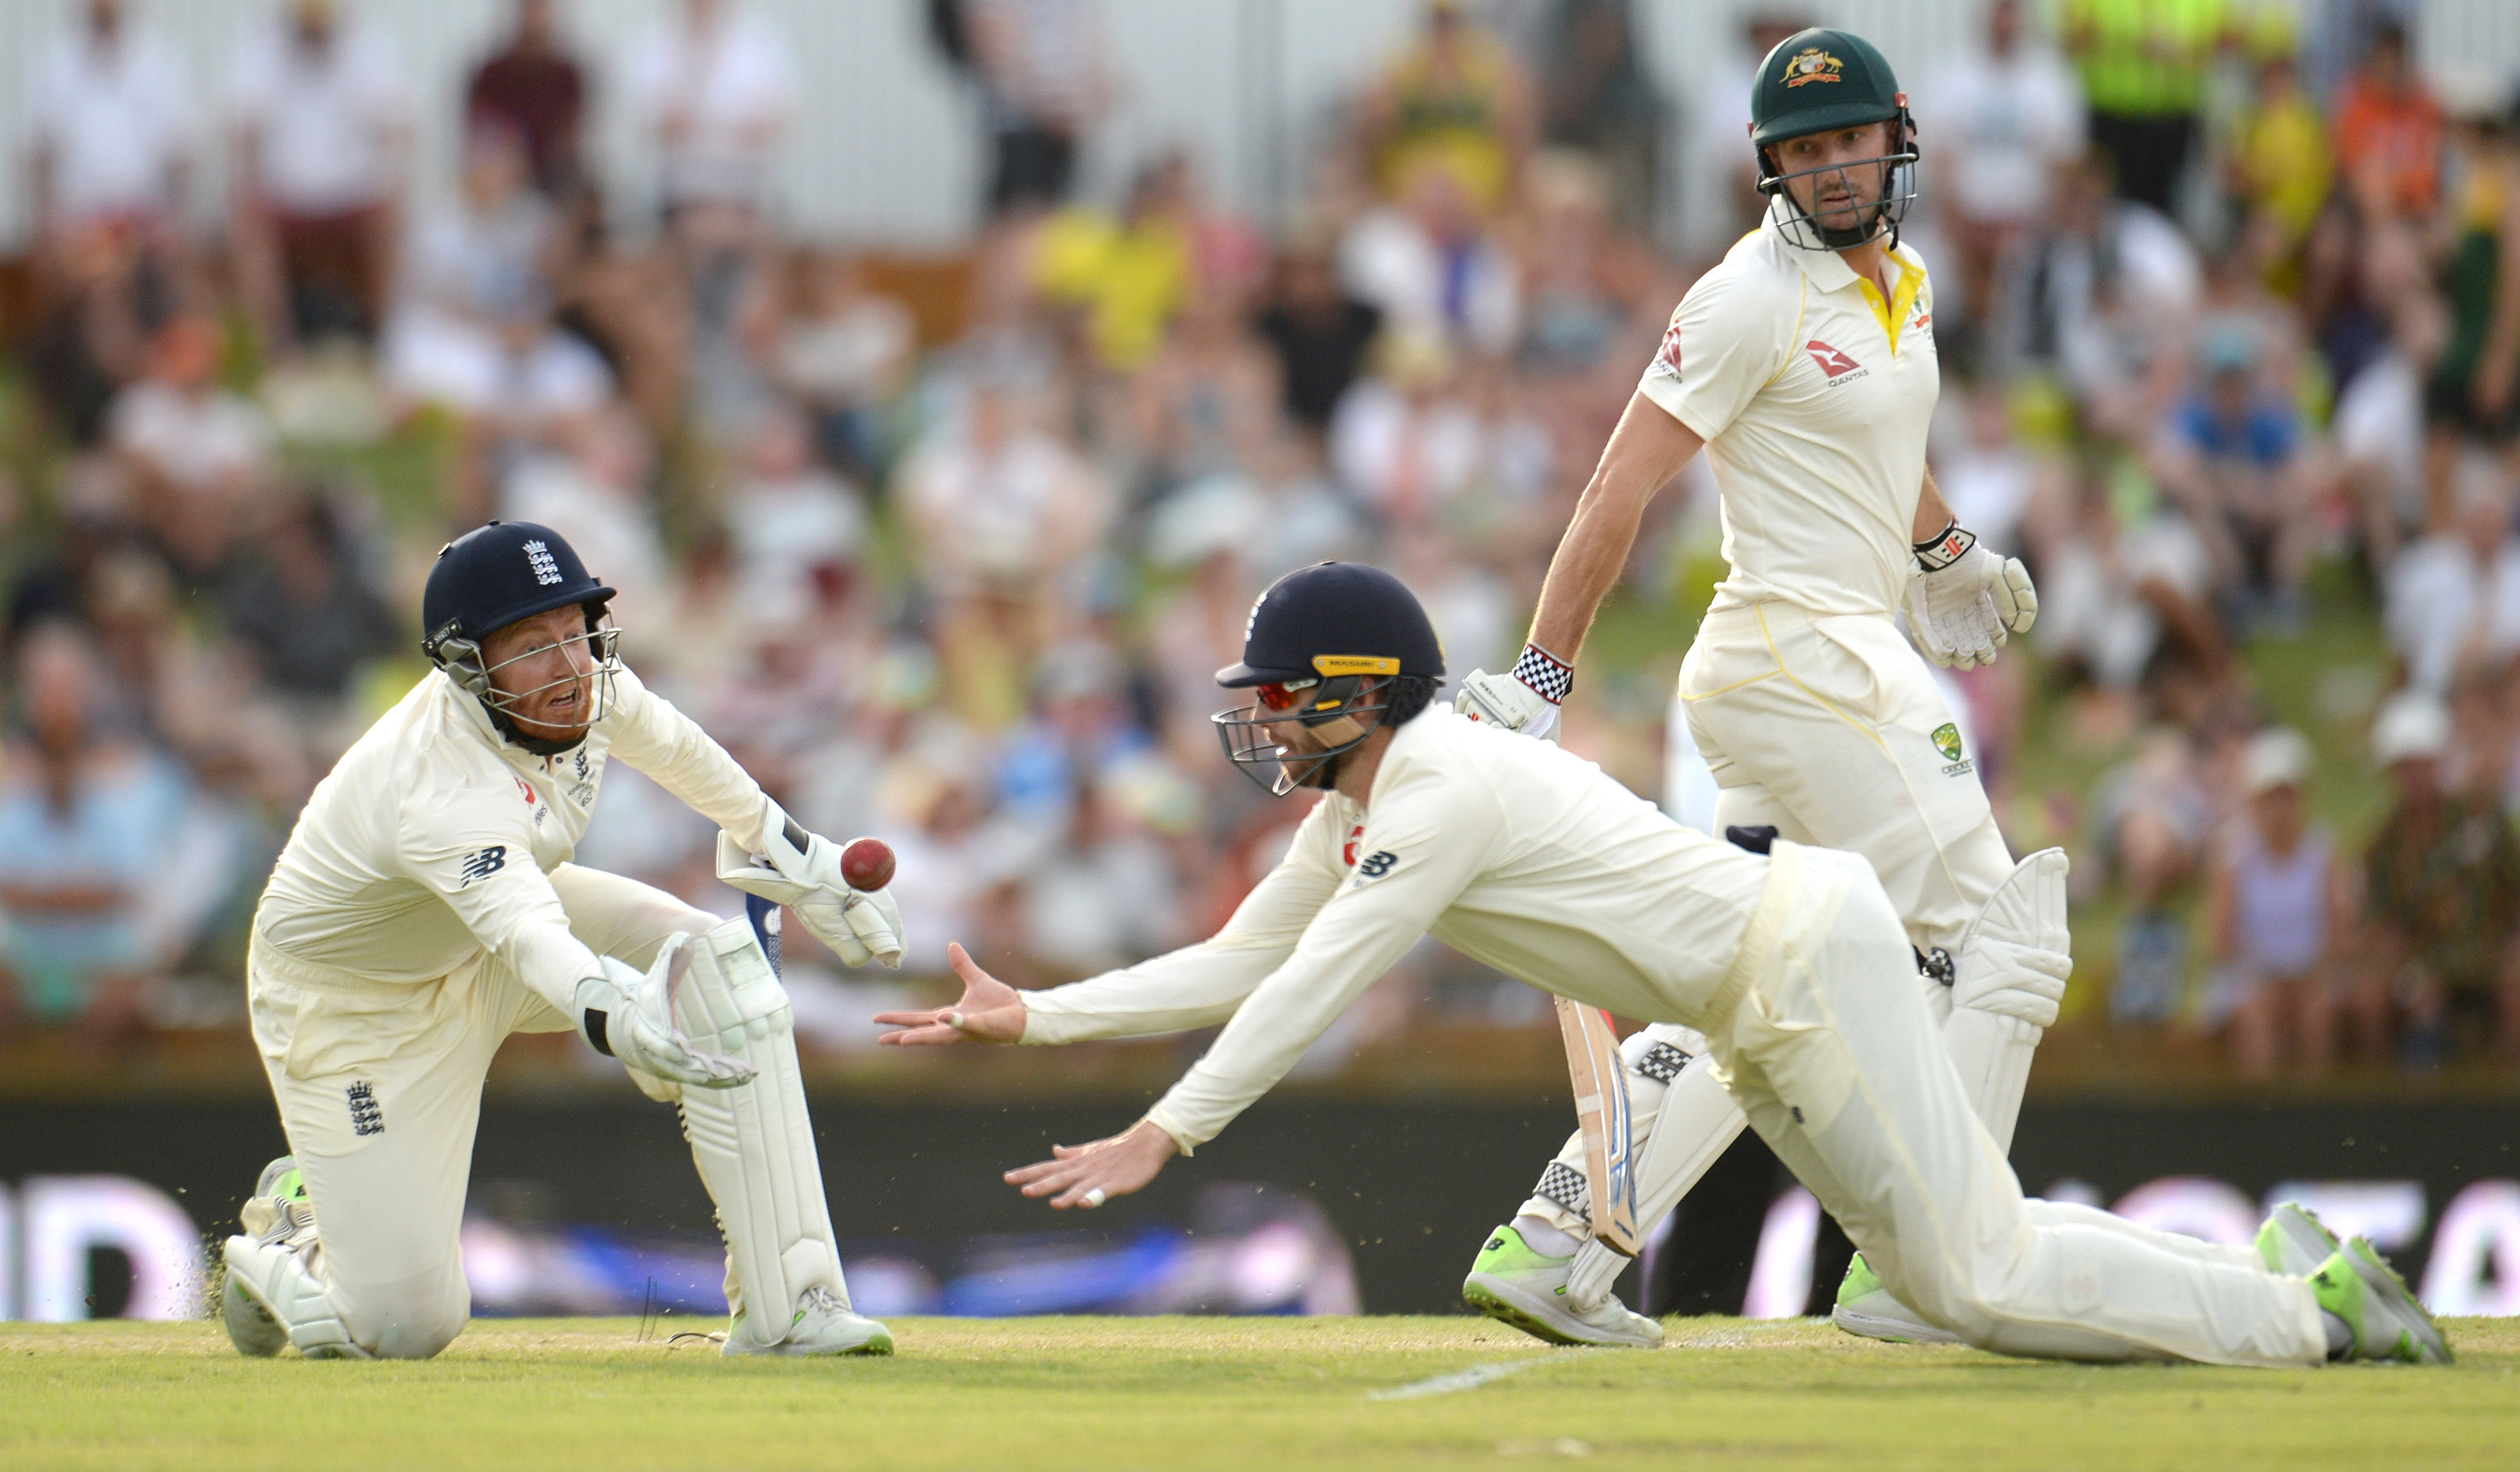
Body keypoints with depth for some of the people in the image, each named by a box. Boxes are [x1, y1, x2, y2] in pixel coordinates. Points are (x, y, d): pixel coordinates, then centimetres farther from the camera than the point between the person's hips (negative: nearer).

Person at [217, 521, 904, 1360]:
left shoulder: (584, 685, -20)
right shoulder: (445, 793, -43)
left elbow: (668, 745, 4)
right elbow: (527, 932, -62)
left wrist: (795, 859, 13)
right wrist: (612, 1013, -82)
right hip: (352, 1001, -7)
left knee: (723, 967, -20)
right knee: (406, 1327, -9)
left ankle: (785, 1307, -16)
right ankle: (288, 1241, 29)